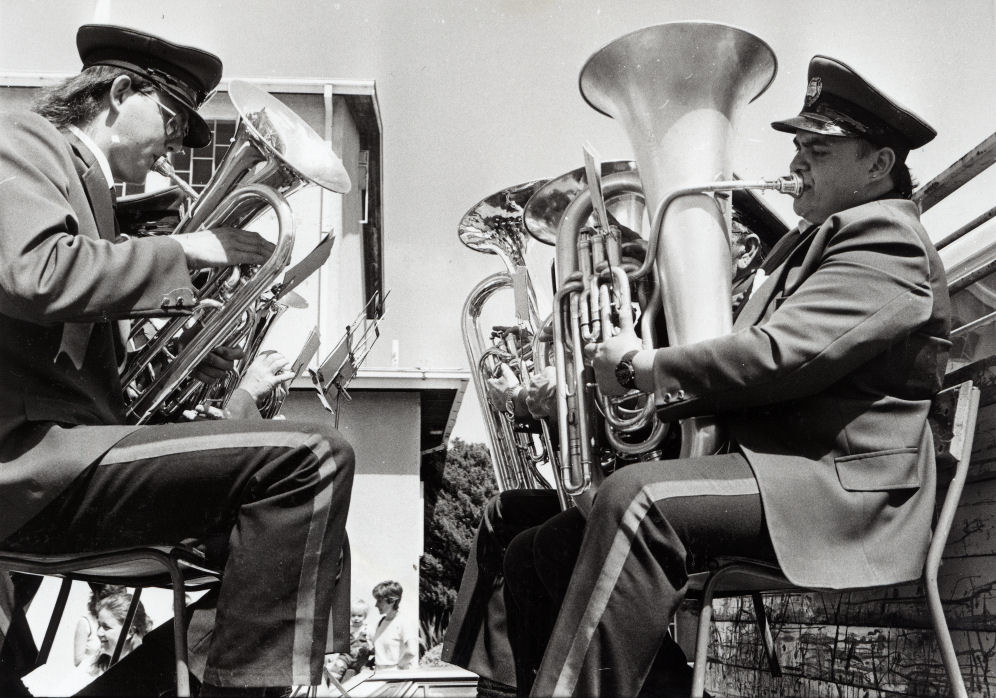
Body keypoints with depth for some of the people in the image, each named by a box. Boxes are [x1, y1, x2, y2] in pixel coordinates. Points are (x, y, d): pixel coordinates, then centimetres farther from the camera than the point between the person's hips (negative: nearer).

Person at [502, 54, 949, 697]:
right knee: (537, 556, -3)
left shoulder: (884, 238, -5)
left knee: (637, 501, -37)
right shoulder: (819, 240, 28)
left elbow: (777, 355, -19)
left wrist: (643, 366, -8)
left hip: (841, 491, -10)